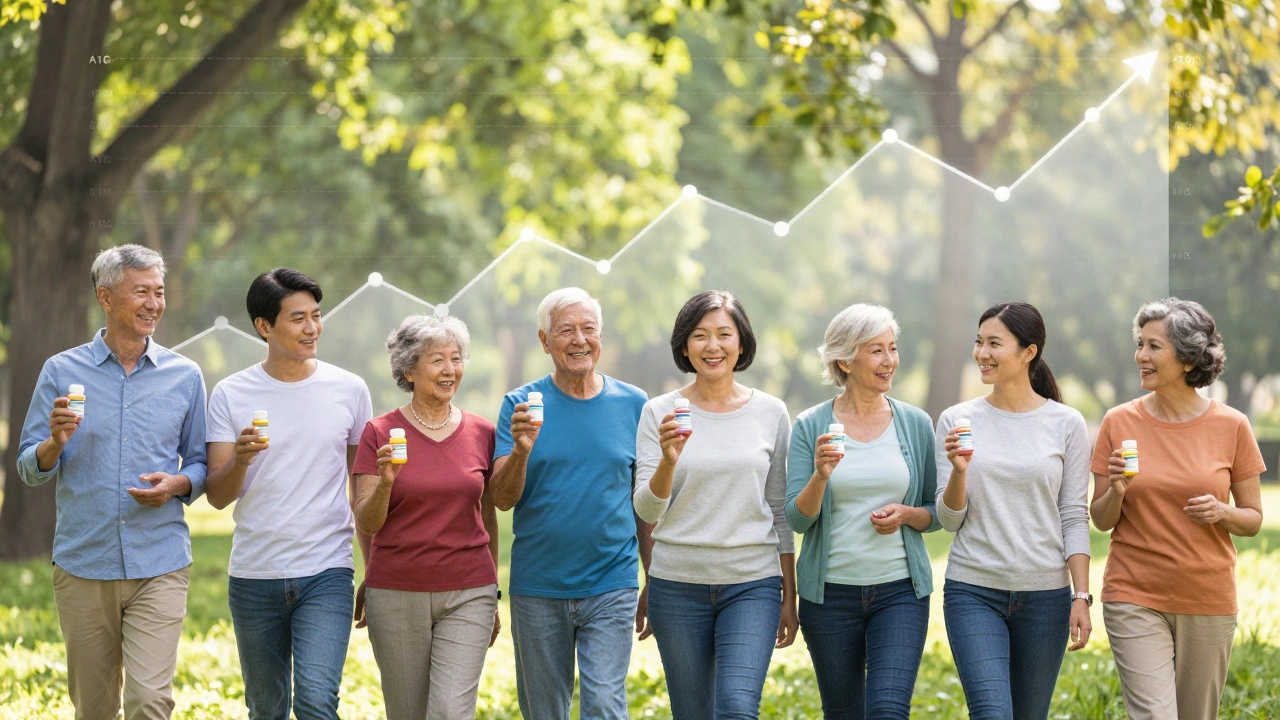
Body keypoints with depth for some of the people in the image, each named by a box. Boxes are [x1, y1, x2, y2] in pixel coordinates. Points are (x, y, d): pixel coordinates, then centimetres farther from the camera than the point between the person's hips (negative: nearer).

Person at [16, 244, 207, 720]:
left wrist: (176, 485, -9)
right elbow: (29, 470, 4)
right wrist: (57, 443, -17)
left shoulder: (184, 376, 6)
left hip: (159, 567, -1)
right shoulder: (61, 371, 3)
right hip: (82, 566, 1)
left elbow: (201, 464, 13)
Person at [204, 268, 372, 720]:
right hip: (254, 577, 1)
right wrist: (240, 460, -22)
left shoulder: (349, 390, 3)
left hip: (327, 575, -1)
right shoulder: (231, 395, 1)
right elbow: (217, 496, 0)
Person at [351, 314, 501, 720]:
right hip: (396, 594, -1)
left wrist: (493, 595, 15)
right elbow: (366, 524, -3)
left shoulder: (481, 433, 5)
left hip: (467, 595, 1)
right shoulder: (380, 433, -1)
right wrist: (385, 482, -22)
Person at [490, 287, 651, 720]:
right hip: (538, 590, 1)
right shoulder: (521, 405, 1)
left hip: (611, 588, -1)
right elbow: (502, 499, -6)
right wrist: (522, 450, -25)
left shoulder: (633, 405, 3)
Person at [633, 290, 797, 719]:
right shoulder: (659, 413, 0)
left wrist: (790, 596, 9)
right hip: (678, 583, 0)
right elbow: (646, 510, -6)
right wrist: (669, 461, -25)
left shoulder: (770, 413, 3)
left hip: (753, 585, 0)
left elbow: (781, 510, 9)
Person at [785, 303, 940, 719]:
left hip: (899, 591, 0)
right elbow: (796, 518, -6)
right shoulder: (811, 427, -2)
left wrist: (905, 515, -11)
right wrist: (820, 477, -24)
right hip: (830, 592, 0)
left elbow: (938, 513, 10)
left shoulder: (915, 424, 4)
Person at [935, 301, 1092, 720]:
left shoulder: (1066, 424, 1)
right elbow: (949, 519, 3)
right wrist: (959, 470, -16)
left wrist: (1082, 597, -5)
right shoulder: (957, 420, 3)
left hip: (1045, 594, 0)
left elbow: (1074, 519, 2)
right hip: (973, 591, 0)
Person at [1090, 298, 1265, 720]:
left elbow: (1254, 519, 6)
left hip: (1208, 602, 1)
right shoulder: (1119, 423, -1)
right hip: (1135, 599, -1)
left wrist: (1221, 512, -15)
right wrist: (1117, 490, -16)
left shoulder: (1231, 426, -1)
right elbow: (1101, 521, 5)